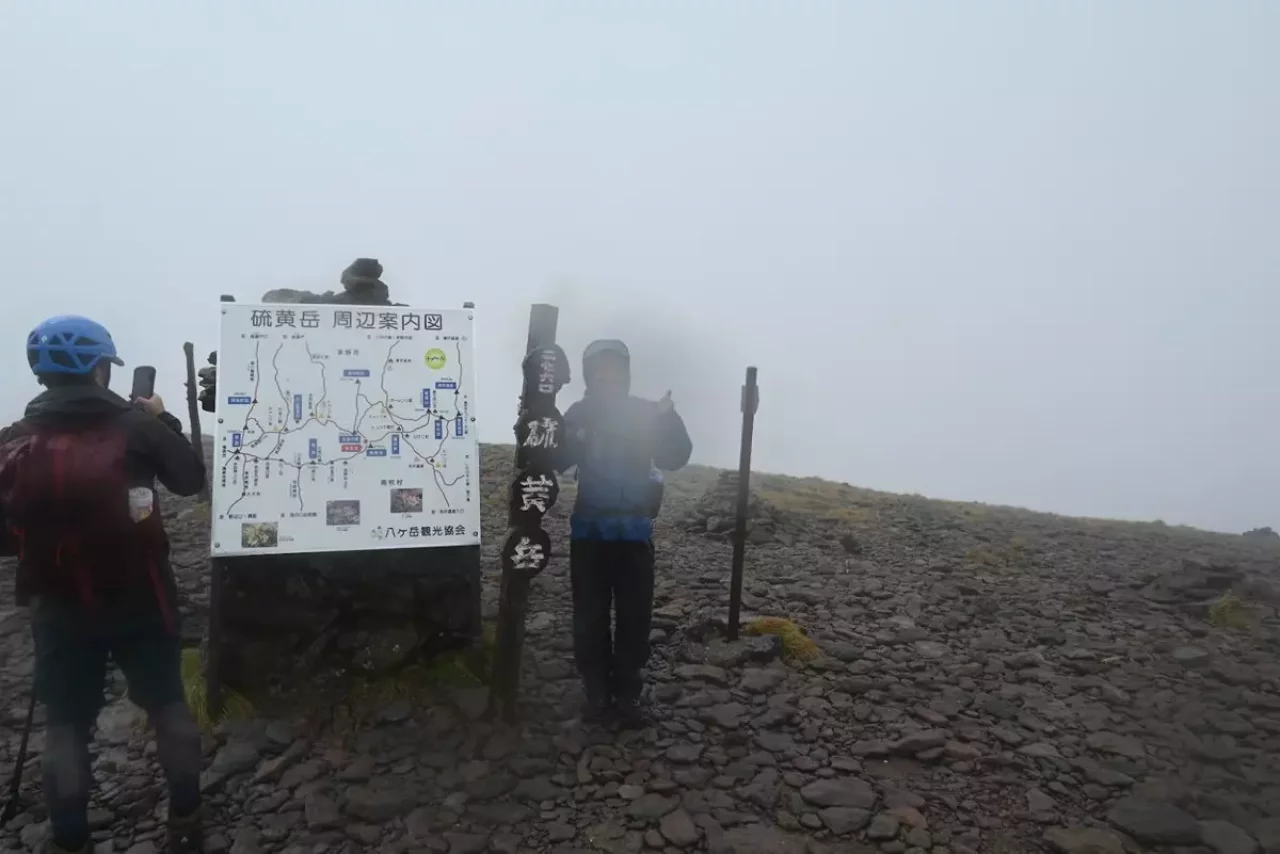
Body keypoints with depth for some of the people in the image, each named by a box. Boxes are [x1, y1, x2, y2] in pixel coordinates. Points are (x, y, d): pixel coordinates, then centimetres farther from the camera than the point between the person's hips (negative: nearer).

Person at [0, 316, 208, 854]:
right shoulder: (135, 426, -10)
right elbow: (191, 480, 1)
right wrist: (163, 421, 11)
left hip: (60, 608, 1)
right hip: (142, 599, 0)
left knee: (65, 724, 14)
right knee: (168, 705, 14)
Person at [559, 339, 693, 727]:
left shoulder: (646, 412, 0)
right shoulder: (578, 414, 3)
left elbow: (675, 457, -8)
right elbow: (554, 459, 0)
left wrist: (668, 418, -23)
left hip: (634, 530, -1)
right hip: (589, 529, 1)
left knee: (634, 617, 3)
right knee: (590, 617, 7)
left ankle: (628, 694, 17)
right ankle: (597, 693, 21)